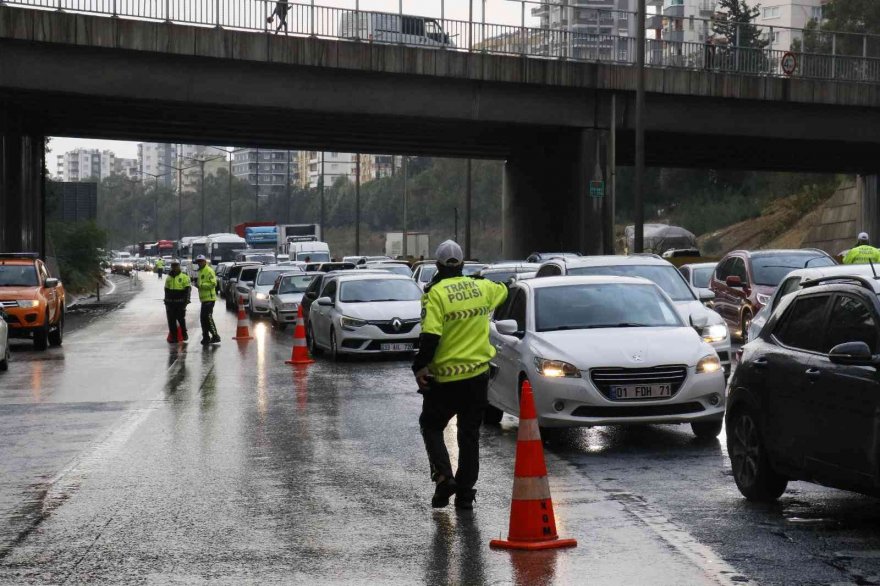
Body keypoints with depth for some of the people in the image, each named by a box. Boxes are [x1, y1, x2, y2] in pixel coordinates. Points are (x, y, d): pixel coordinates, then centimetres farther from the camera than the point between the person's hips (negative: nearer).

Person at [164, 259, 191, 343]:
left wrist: (186, 301, -12)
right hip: (170, 303, 5)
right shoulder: (169, 278, 15)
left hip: (180, 302, -5)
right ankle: (173, 336, 10)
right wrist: (166, 301, 18)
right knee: (171, 320, 3)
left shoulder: (184, 277, -1)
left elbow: (188, 289, -5)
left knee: (181, 319, -3)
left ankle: (184, 334, 16)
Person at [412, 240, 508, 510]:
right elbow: (503, 291, 28)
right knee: (469, 434, 12)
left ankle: (443, 475, -4)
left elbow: (430, 335, -21)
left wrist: (420, 366, -13)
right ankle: (465, 492, 13)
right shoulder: (481, 288, 4)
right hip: (478, 374, 4)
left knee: (431, 426, 15)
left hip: (445, 377, -4)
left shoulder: (436, 293, -12)